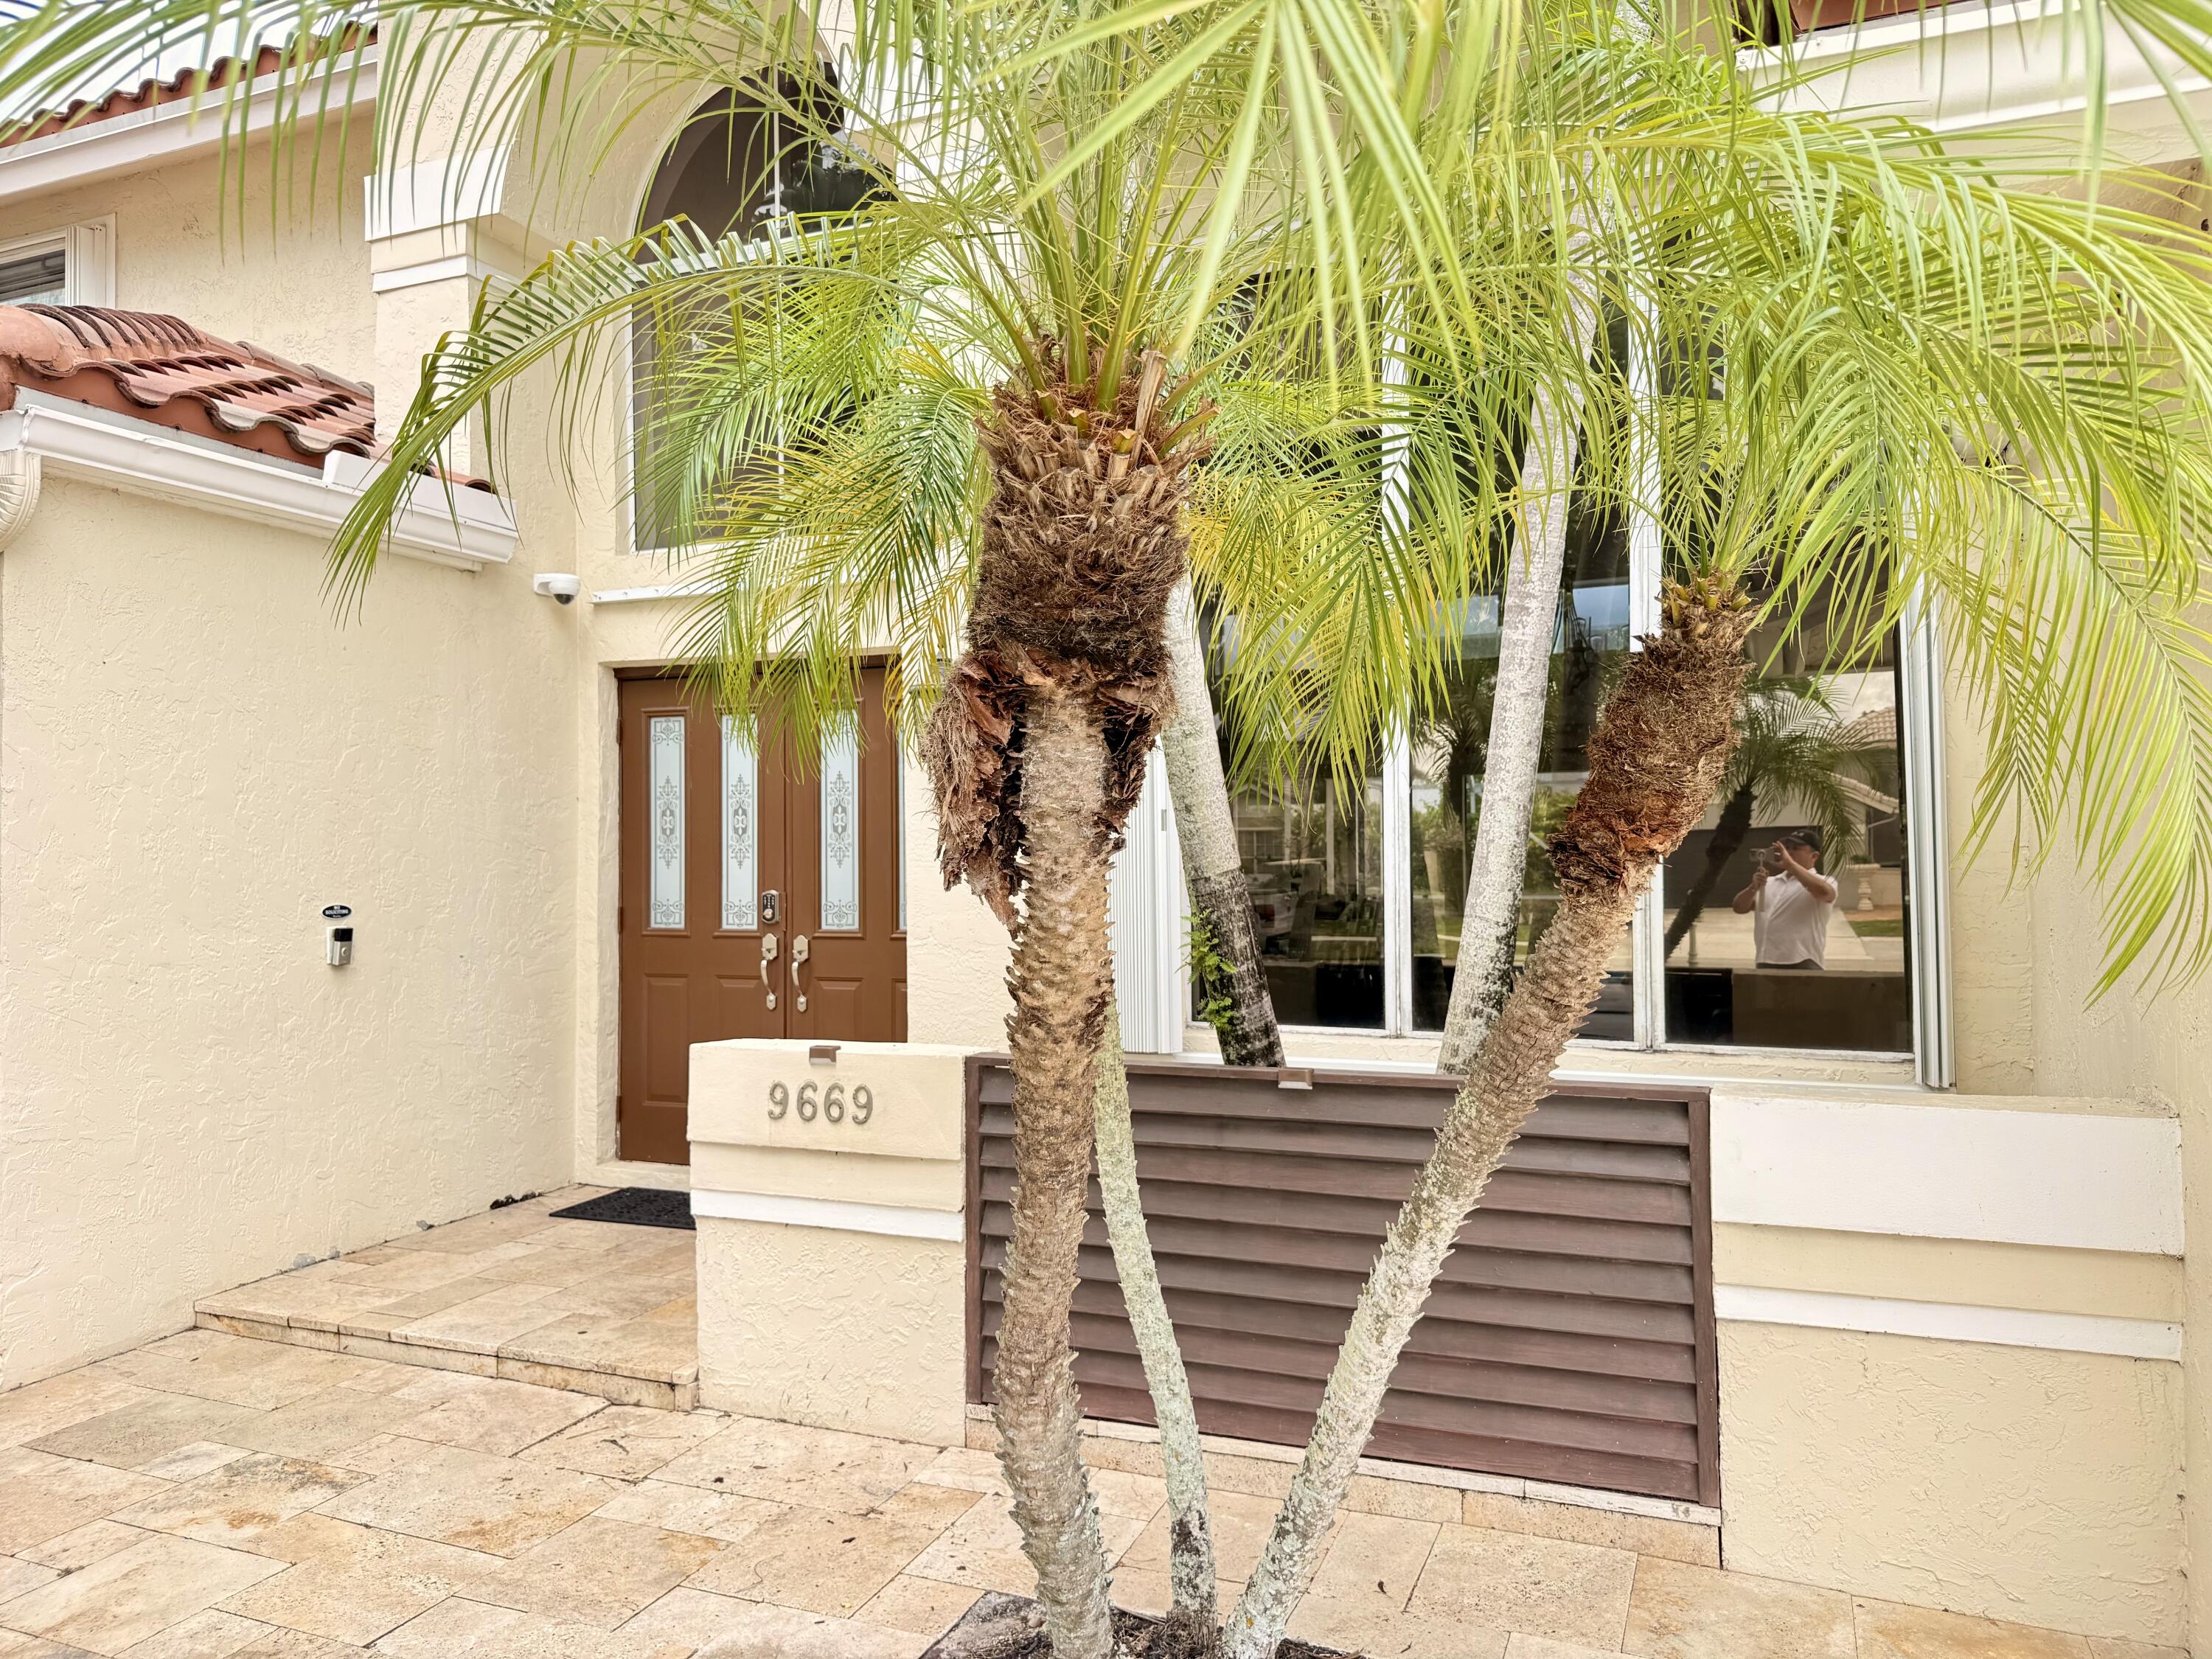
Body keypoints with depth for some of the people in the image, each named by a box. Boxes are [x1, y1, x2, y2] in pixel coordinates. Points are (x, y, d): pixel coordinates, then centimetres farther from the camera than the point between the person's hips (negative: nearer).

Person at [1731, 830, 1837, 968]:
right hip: (1766, 963, 6)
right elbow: (1739, 908, 11)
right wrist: (1753, 888, -9)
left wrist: (1790, 863, -21)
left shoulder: (1823, 882, 2)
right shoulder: (1769, 883, 18)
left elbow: (1824, 892, -24)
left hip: (1802, 965, -6)